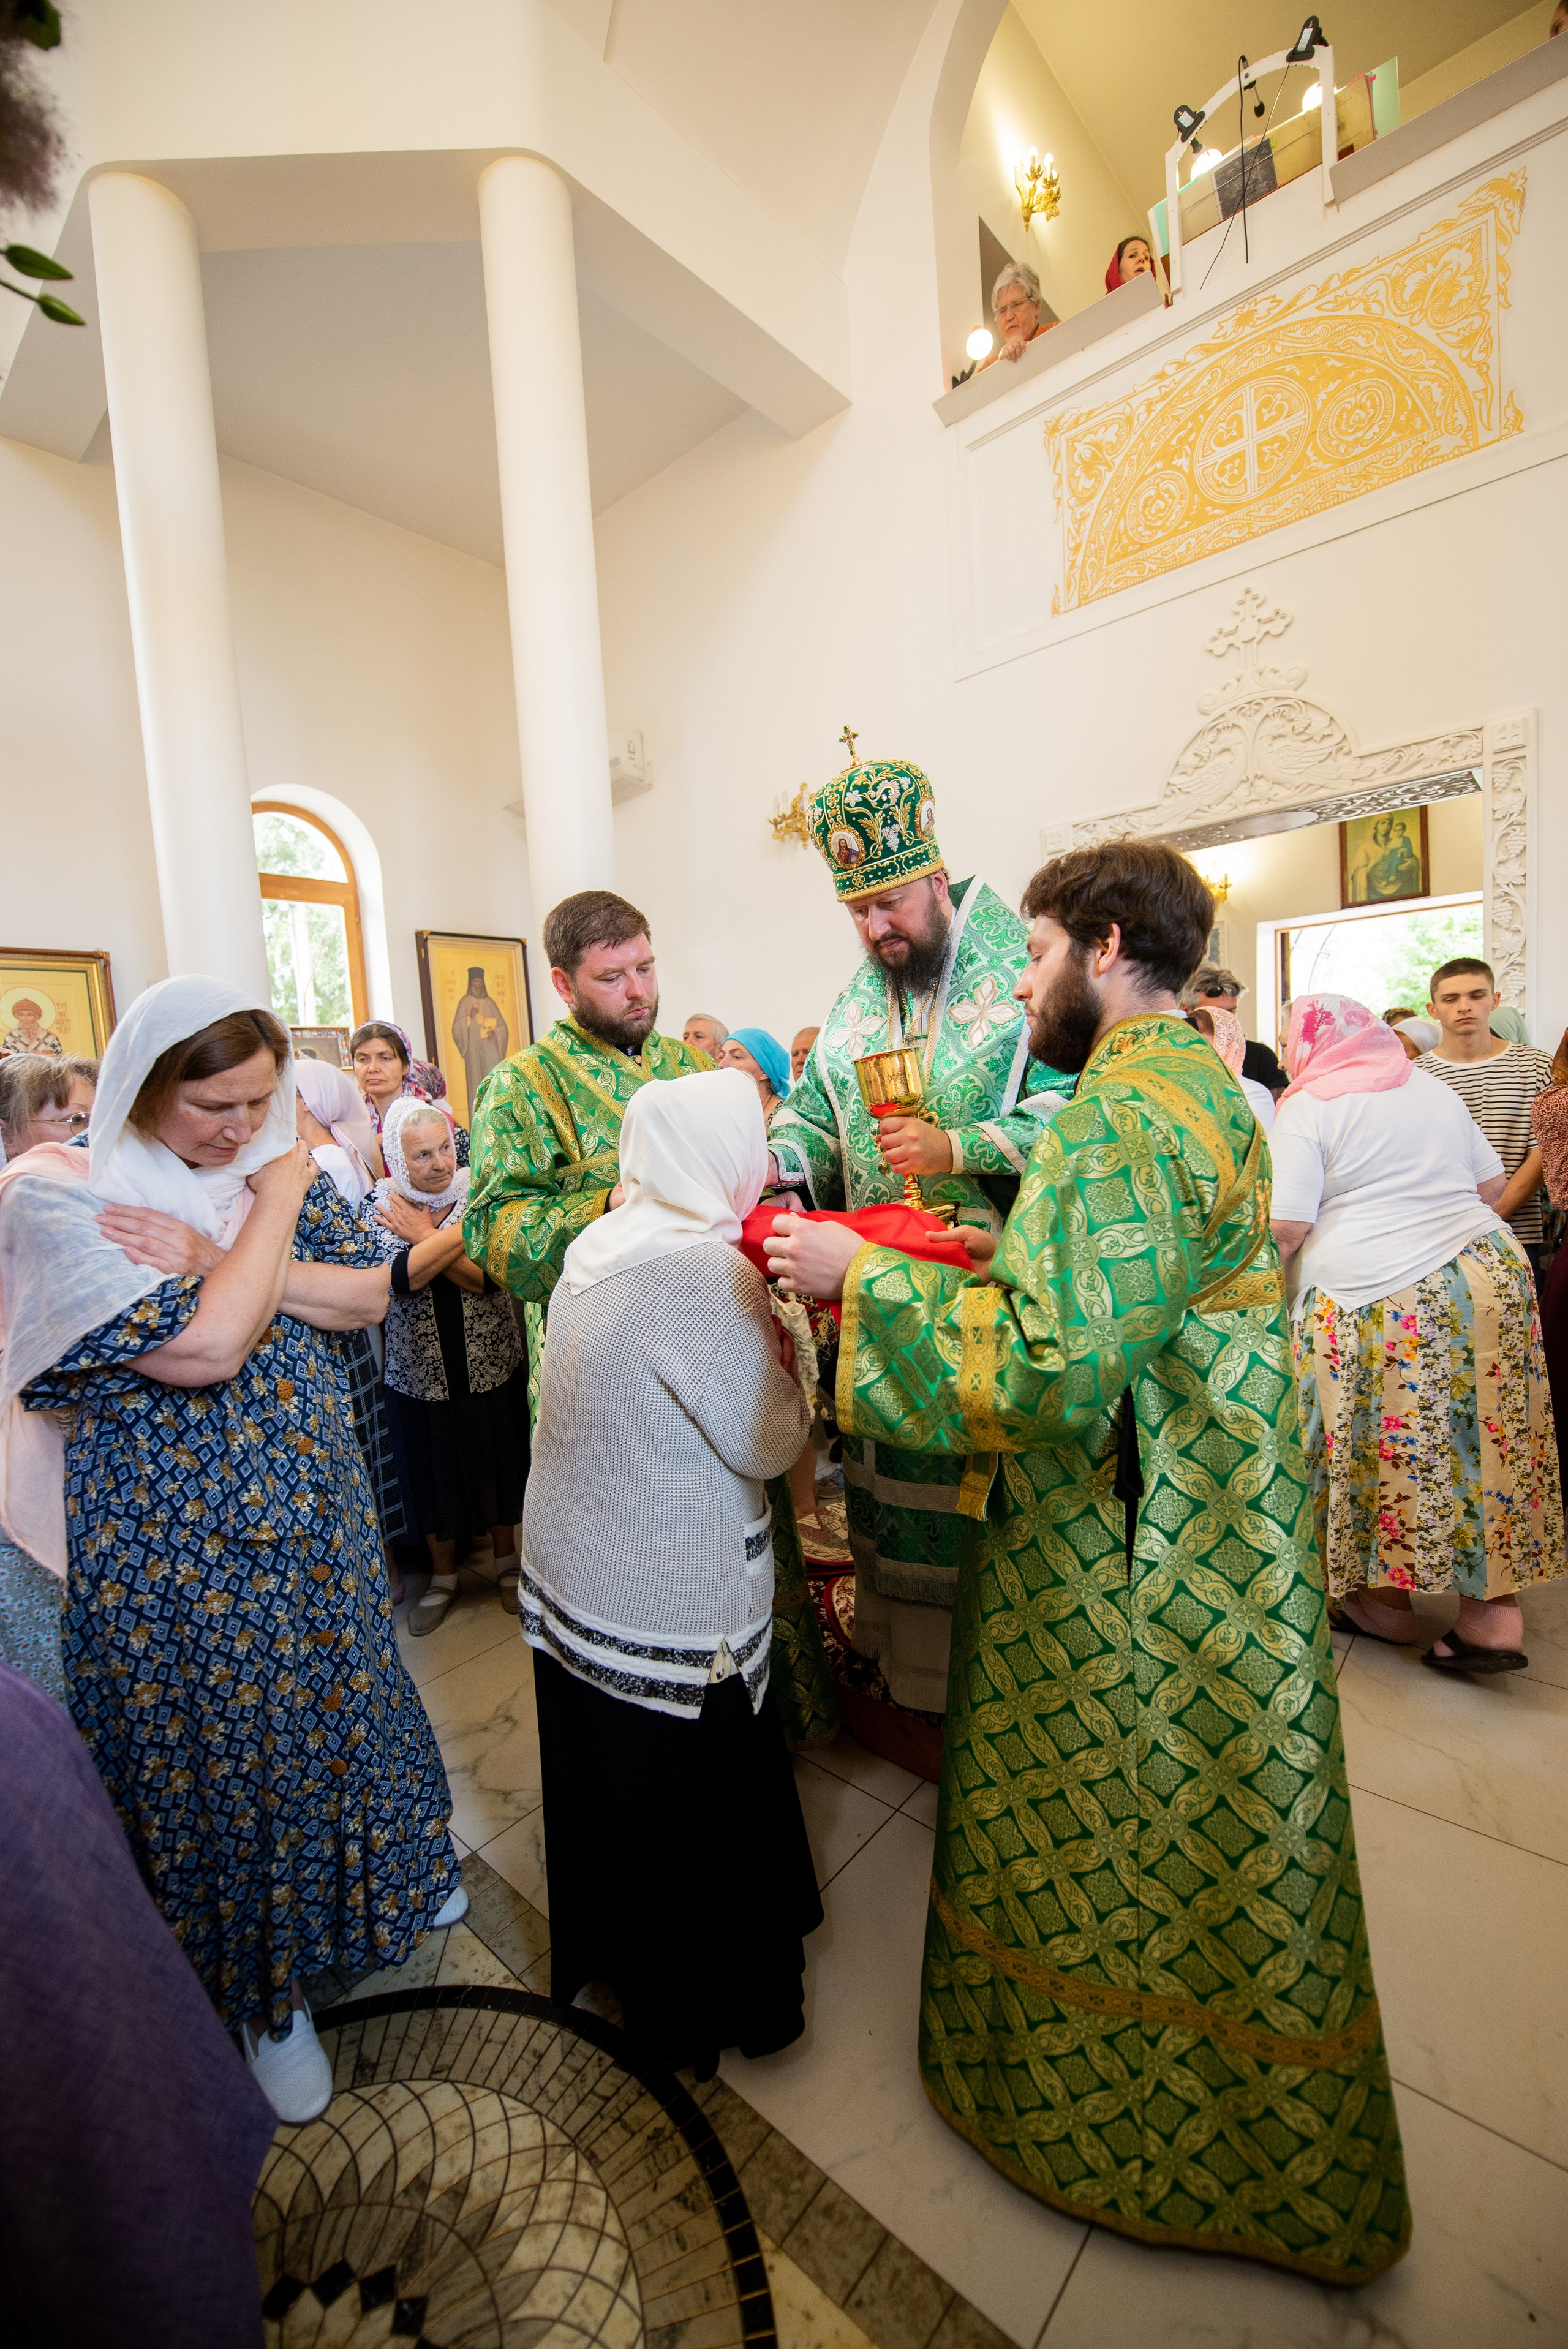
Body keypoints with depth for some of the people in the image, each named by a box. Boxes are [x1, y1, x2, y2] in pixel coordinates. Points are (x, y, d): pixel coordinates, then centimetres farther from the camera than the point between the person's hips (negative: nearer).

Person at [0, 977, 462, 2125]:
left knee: (343, 1695, 23)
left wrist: (227, 1263, -21)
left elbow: (370, 1292, -8)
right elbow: (204, 1348, -30)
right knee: (225, 1742, 15)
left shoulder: (273, 1163, -2)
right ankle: (265, 1995, 42)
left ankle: (387, 1865, 53)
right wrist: (276, 1198, -21)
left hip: (313, 1508, 5)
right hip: (178, 1547, -4)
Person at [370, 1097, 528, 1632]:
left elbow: (486, 1276, -20)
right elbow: (400, 1278, -25)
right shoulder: (381, 1205, -8)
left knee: (498, 1464, 14)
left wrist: (424, 1236, -20)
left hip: (491, 1364, 0)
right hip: (419, 1372, 0)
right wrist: (451, 1235, -28)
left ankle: (506, 1561, 38)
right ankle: (443, 1576, 38)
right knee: (434, 1473, 16)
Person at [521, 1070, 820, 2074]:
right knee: (692, 1795, 16)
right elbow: (768, 1444, -21)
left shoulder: (600, 1247, -1)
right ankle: (706, 2001, 40)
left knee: (607, 1780, 27)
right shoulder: (709, 1269, -27)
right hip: (667, 1607, -8)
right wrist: (784, 1324, -10)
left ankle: (611, 1951, 52)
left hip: (571, 1577, 8)